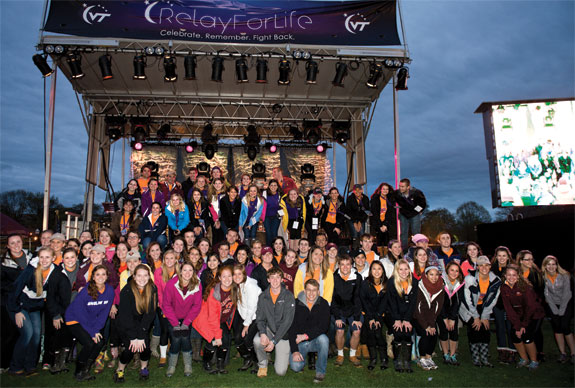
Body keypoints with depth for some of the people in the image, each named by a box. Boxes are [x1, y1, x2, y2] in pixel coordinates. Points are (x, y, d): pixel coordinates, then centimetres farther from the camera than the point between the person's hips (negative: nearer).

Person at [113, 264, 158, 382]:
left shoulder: (153, 290, -14)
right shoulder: (127, 290, -20)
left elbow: (150, 313, -15)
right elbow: (125, 315, -21)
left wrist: (141, 336, -21)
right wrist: (133, 337, -25)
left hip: (143, 323, 2)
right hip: (125, 324, -2)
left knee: (145, 345, -17)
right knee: (131, 347, -19)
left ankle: (144, 368, 10)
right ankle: (119, 370, 7)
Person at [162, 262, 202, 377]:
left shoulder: (197, 285, -13)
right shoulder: (171, 284, -17)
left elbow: (196, 306, -7)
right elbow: (167, 305, -11)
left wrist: (186, 323, -14)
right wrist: (175, 324, -15)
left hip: (187, 318, 1)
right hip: (172, 318, -1)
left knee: (185, 338, -18)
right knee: (176, 339, -17)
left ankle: (188, 366, 0)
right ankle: (171, 366, 4)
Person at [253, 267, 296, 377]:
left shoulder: (288, 296, -12)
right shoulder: (263, 297, -1)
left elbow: (287, 321, -15)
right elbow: (260, 318, -2)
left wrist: (274, 341, -19)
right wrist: (262, 333, -24)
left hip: (283, 334, -2)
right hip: (268, 329, 2)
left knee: (280, 371, -11)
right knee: (257, 341, -32)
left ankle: (284, 356, 26)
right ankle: (262, 364, 0)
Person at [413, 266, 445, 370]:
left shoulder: (440, 289, -4)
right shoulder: (420, 287, -16)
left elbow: (438, 308, -5)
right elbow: (417, 308, -17)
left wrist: (431, 324, -13)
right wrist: (426, 326, -19)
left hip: (431, 318, 4)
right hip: (418, 318, -4)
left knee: (434, 333, -15)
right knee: (425, 334, -21)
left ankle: (428, 358, 2)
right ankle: (422, 360, -5)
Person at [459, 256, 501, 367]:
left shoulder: (496, 281, -11)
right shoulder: (470, 279, -23)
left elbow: (492, 300, -3)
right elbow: (468, 301, -18)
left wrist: (485, 317, -5)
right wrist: (476, 317, -15)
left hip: (483, 308, 4)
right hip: (468, 309, -4)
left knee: (485, 330, -7)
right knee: (475, 330, -14)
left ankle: (484, 358, 4)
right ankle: (475, 358, -2)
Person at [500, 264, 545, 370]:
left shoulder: (524, 286, -23)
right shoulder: (504, 288, -10)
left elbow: (531, 307, -20)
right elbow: (508, 309, -9)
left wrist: (523, 325, -17)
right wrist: (517, 326, -15)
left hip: (534, 315, -4)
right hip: (520, 315, 5)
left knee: (526, 336, -17)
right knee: (514, 335, -10)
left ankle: (534, 361, 6)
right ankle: (524, 359, 13)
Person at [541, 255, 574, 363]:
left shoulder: (564, 276, -13)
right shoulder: (543, 277, -9)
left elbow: (566, 293, -12)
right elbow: (547, 294, -5)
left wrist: (561, 310, -13)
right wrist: (555, 310, -9)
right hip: (553, 305, 2)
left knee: (565, 327, -12)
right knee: (556, 328, -4)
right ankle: (563, 354, 4)